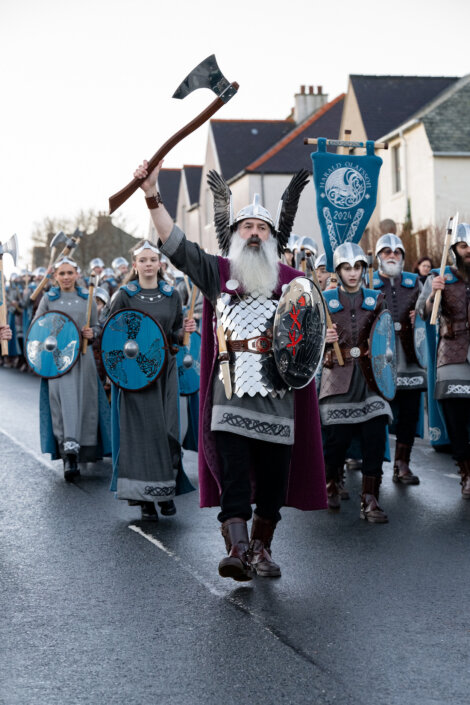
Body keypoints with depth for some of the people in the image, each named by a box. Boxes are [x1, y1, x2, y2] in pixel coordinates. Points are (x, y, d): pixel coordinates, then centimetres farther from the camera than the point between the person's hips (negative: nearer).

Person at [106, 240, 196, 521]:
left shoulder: (172, 295, 7)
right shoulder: (124, 295, -1)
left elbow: (175, 336, 12)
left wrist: (185, 329, -9)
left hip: (165, 369, 3)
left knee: (168, 430, 3)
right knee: (141, 430, -4)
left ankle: (167, 490, 17)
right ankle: (146, 498, 2)